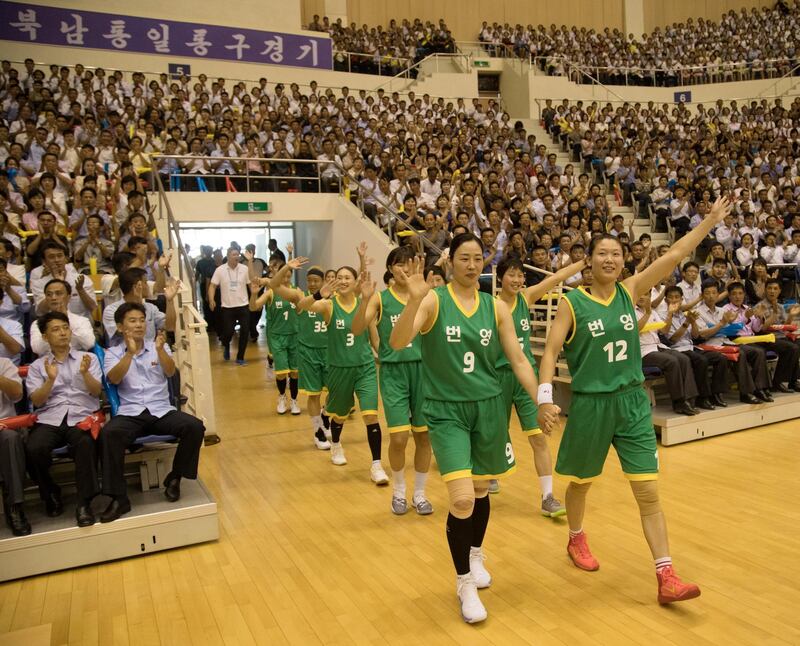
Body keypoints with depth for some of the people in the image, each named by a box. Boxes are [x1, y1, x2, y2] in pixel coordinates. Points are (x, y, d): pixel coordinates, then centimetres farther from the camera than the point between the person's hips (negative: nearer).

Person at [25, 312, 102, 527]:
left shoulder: (88, 358, 15)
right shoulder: (37, 365, 16)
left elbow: (97, 391, 5)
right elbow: (36, 400, 5)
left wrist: (85, 373, -15)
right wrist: (51, 380, -12)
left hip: (81, 416, -1)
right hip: (49, 418, 1)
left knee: (85, 444, -35)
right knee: (34, 449, -30)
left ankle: (84, 503, -25)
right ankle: (51, 494, -2)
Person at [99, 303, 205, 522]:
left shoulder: (159, 347, 13)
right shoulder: (113, 353, 10)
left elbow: (170, 372, -4)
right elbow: (114, 379, -9)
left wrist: (160, 349, -23)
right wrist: (130, 353, -23)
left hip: (162, 410, 1)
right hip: (130, 413, -1)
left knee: (195, 426, -24)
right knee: (109, 433, -33)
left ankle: (174, 477, -2)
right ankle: (119, 498, -23)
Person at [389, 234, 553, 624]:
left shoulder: (496, 307, 2)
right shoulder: (433, 300, -9)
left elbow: (518, 360, 6)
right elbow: (397, 343, -23)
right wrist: (414, 299, -36)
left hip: (488, 407, 4)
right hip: (446, 411, -4)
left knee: (481, 491, 17)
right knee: (462, 499, -13)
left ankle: (476, 556, 46)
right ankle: (464, 582, 11)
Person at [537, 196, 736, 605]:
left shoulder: (630, 290, 3)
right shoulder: (572, 303, -8)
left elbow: (675, 254, 0)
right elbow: (551, 351, -11)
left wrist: (711, 220, -3)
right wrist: (545, 396, -21)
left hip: (633, 401, 3)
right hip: (590, 403, -3)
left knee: (649, 491, 1)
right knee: (581, 482, 16)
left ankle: (666, 578, 7)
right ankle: (576, 540, 42)